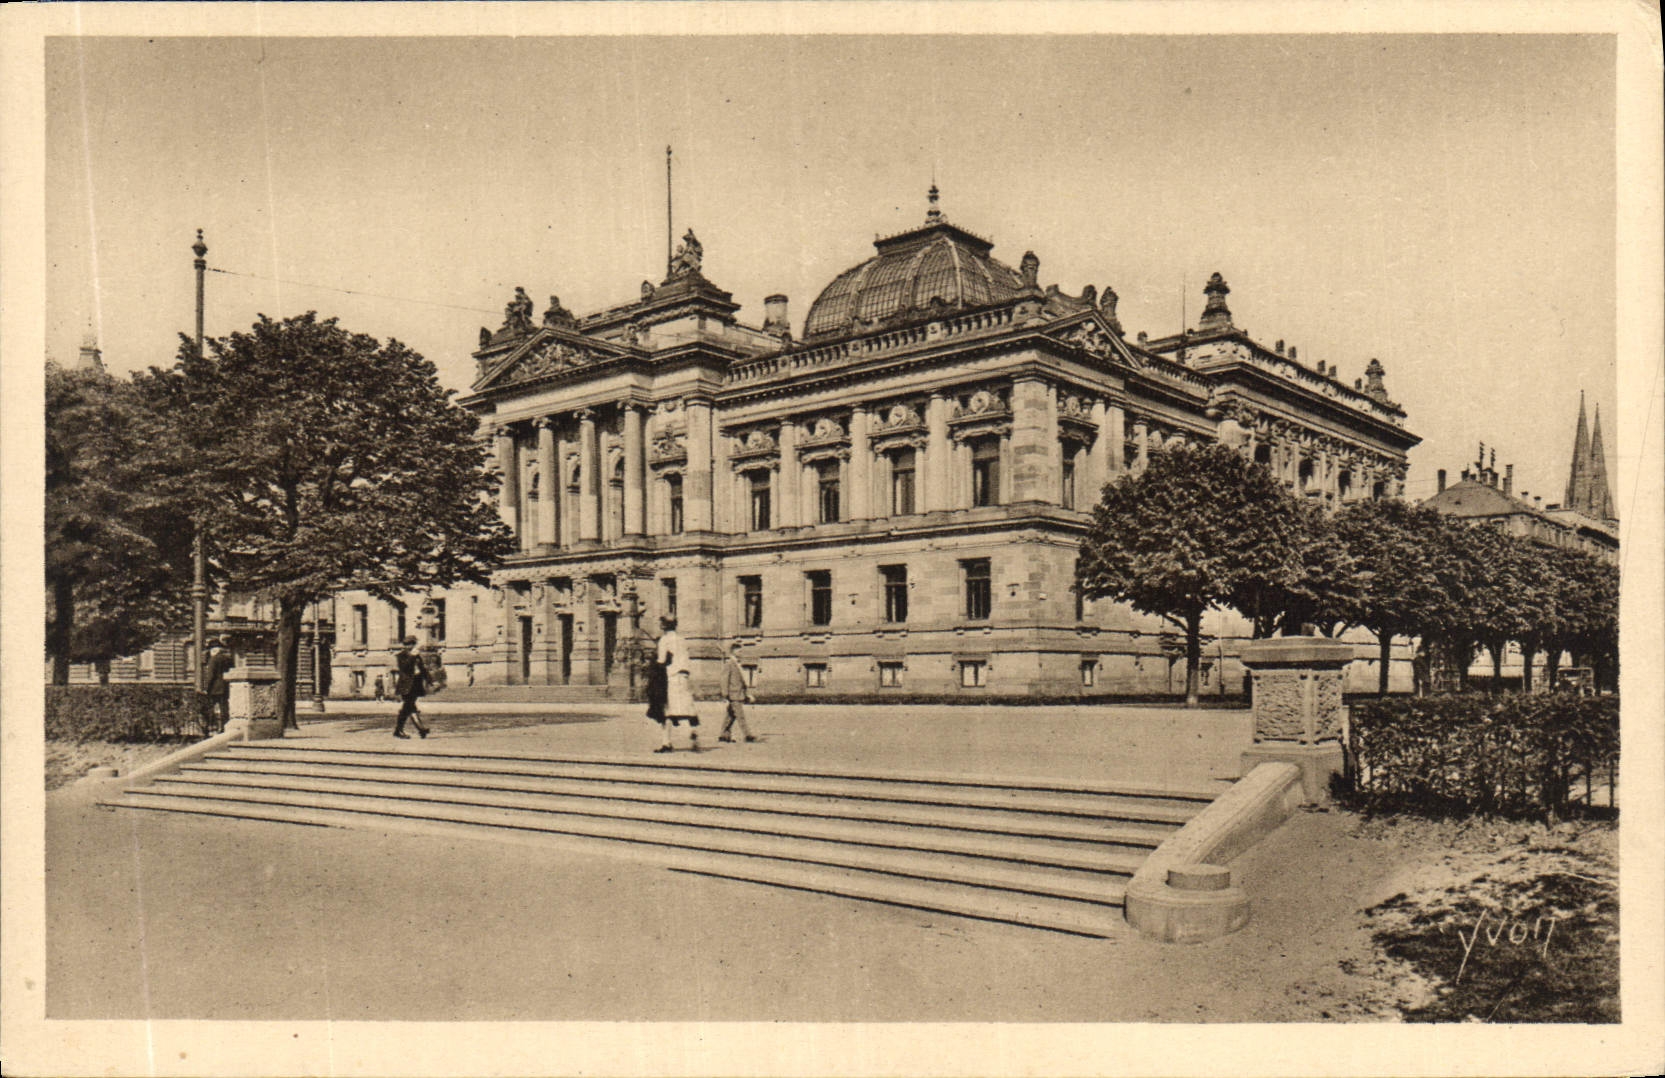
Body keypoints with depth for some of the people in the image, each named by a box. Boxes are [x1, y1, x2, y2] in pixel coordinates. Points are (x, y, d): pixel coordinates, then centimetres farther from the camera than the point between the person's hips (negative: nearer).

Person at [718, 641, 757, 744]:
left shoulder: (738, 664, 18)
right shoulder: (728, 664, -7)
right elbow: (725, 680, -10)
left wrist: (748, 694, 20)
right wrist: (726, 695, -15)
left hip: (740, 694, 8)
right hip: (734, 694, -8)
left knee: (731, 716, 10)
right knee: (740, 715, -9)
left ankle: (724, 735, 13)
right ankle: (747, 735, -10)